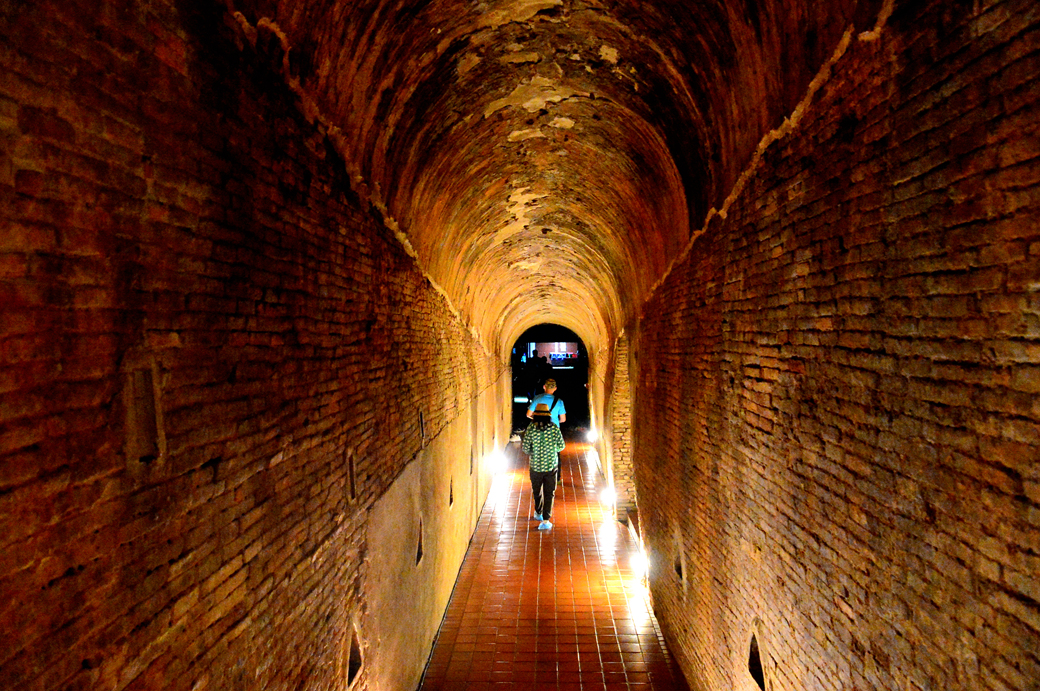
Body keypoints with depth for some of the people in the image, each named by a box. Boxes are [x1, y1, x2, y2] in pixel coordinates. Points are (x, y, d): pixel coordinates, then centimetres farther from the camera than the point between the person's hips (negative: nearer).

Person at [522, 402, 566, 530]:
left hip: (536, 466, 1)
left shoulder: (531, 428, -10)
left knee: (537, 491, 22)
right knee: (549, 494, 8)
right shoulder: (554, 428, -8)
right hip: (551, 466, 0)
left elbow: (526, 448, -9)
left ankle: (538, 513, 41)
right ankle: (545, 520, 2)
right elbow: (561, 446, -2)